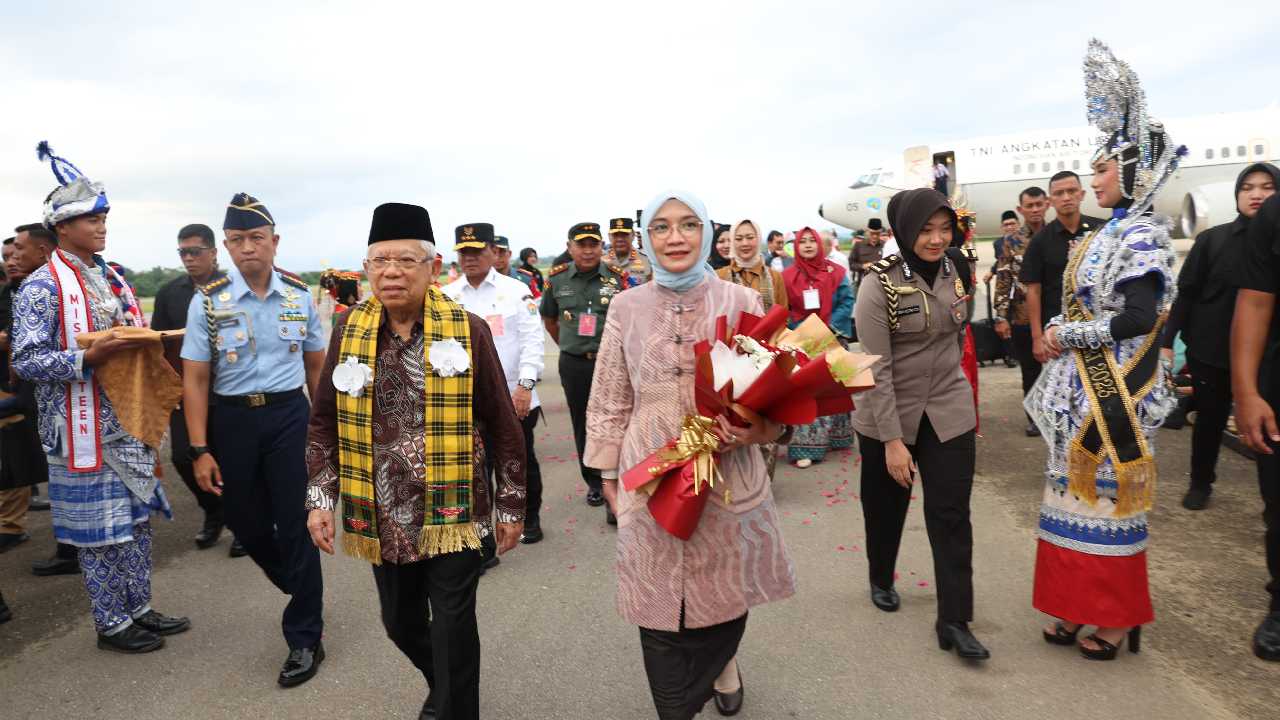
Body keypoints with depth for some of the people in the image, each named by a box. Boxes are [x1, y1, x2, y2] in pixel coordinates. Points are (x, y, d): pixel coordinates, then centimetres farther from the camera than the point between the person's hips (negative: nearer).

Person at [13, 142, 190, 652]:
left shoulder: (113, 280, 12)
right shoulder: (42, 286, -11)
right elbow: (26, 361, -16)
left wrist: (142, 344, 0)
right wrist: (91, 357, -27)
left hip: (128, 424, 7)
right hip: (83, 431, -7)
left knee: (137, 519, 14)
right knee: (99, 531, 4)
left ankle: (138, 609, 28)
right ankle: (112, 625, 18)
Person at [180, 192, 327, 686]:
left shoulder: (300, 295, 0)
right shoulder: (208, 302, -4)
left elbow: (317, 366, 9)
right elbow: (195, 380, -3)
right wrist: (200, 450, -6)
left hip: (290, 415, -1)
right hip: (232, 419, 1)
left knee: (296, 525, 0)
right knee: (244, 521, 13)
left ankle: (304, 639, 14)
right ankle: (300, 586, 44)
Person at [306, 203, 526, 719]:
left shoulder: (468, 330, -10)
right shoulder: (350, 329, 0)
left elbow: (502, 425, -4)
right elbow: (325, 421, 8)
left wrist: (511, 504, -1)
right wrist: (320, 497, 1)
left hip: (452, 510, -4)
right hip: (382, 515, 4)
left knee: (453, 631, 3)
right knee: (400, 623, 20)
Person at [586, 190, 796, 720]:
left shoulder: (740, 301, -1)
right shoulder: (627, 308, 2)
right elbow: (610, 401, 8)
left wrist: (762, 426, -19)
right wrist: (609, 474, 9)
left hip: (728, 476, 0)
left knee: (725, 590, 15)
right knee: (659, 604, 7)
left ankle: (723, 669, 49)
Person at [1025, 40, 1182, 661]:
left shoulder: (1142, 235, -12)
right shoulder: (1110, 234, 13)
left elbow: (1137, 319, -21)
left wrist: (1065, 335, -13)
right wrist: (1056, 337, 1)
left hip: (1114, 389, -8)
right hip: (1084, 384, 8)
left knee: (1108, 494, 0)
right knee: (1081, 488, 12)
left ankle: (1120, 621, 16)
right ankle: (1083, 606, 23)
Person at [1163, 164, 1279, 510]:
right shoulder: (1212, 239, -1)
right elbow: (1186, 293, -1)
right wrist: (1167, 342, -6)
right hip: (1209, 350, 0)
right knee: (1209, 419, 11)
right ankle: (1200, 483, 30)